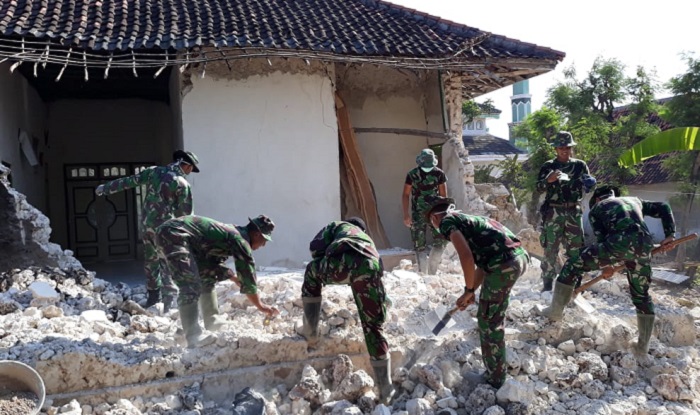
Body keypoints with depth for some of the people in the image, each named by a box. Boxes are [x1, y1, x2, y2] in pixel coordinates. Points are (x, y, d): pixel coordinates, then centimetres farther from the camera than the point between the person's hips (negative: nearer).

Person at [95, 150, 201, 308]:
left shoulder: (154, 171, 3)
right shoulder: (182, 184, -11)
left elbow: (129, 181, 10)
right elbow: (185, 212, -8)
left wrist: (106, 188, 22)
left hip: (147, 223, 5)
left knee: (151, 259, 17)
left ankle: (153, 294, 27)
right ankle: (170, 296, -8)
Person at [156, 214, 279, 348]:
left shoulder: (231, 233, 19)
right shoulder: (239, 239, -10)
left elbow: (215, 263, 28)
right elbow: (247, 272, -8)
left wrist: (235, 278, 19)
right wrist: (260, 305, 0)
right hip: (173, 234, -11)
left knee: (207, 277, 18)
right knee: (191, 286, -19)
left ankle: (212, 321, 24)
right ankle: (193, 336, -21)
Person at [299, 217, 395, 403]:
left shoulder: (338, 225, 38)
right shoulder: (368, 238, 47)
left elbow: (315, 247, 22)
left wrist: (324, 268, 39)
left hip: (342, 260, -3)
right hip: (370, 267, 3)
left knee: (312, 273, 31)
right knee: (374, 326, 14)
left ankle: (310, 333, 30)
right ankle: (386, 390, 15)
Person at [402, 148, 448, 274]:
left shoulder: (439, 174, -3)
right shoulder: (412, 174, -5)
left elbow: (443, 196, 1)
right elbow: (406, 195, -1)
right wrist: (406, 214, -8)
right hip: (418, 214, -1)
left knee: (441, 241, -8)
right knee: (419, 245, 0)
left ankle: (431, 271, 7)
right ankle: (423, 272, 9)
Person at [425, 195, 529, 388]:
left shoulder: (448, 221, 1)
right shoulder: (466, 218, 27)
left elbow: (466, 256, -14)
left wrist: (469, 291, -1)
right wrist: (472, 291, 26)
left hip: (504, 264, -9)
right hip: (520, 257, 9)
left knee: (489, 322, 5)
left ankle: (495, 379, 16)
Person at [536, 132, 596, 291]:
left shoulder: (580, 165, 9)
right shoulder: (548, 166, 2)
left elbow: (588, 187, 13)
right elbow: (539, 188, -3)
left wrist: (589, 184, -11)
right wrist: (548, 180, -24)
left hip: (574, 212, 3)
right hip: (553, 212, -3)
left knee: (576, 249, 7)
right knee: (551, 249, -3)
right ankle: (547, 284, 3)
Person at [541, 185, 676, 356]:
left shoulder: (596, 208, 25)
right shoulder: (635, 200, 37)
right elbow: (663, 208, 27)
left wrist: (605, 264, 25)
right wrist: (669, 234, 22)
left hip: (620, 242, -4)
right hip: (645, 245, 5)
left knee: (573, 265, 12)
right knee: (641, 295, 22)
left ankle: (555, 311, 13)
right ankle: (643, 346, 27)